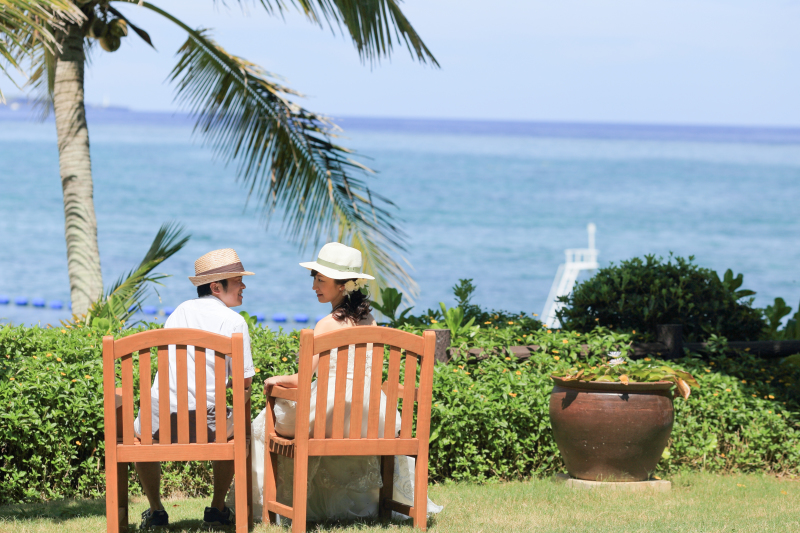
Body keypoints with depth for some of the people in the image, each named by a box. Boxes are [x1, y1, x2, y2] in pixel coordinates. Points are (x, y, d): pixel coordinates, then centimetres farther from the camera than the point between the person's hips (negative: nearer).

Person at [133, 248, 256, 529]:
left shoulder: (180, 311, 14)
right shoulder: (234, 321, -2)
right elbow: (245, 381, 1)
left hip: (160, 420, 3)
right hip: (203, 421, -3)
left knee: (137, 435, 38)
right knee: (238, 431, 31)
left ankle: (155, 511, 35)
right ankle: (217, 509, 32)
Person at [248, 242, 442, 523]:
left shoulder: (328, 325, -14)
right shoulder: (368, 320, 4)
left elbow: (302, 379, -16)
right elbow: (374, 371, 12)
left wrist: (276, 379, 3)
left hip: (331, 411, -6)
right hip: (367, 417, 6)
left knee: (269, 425, 15)